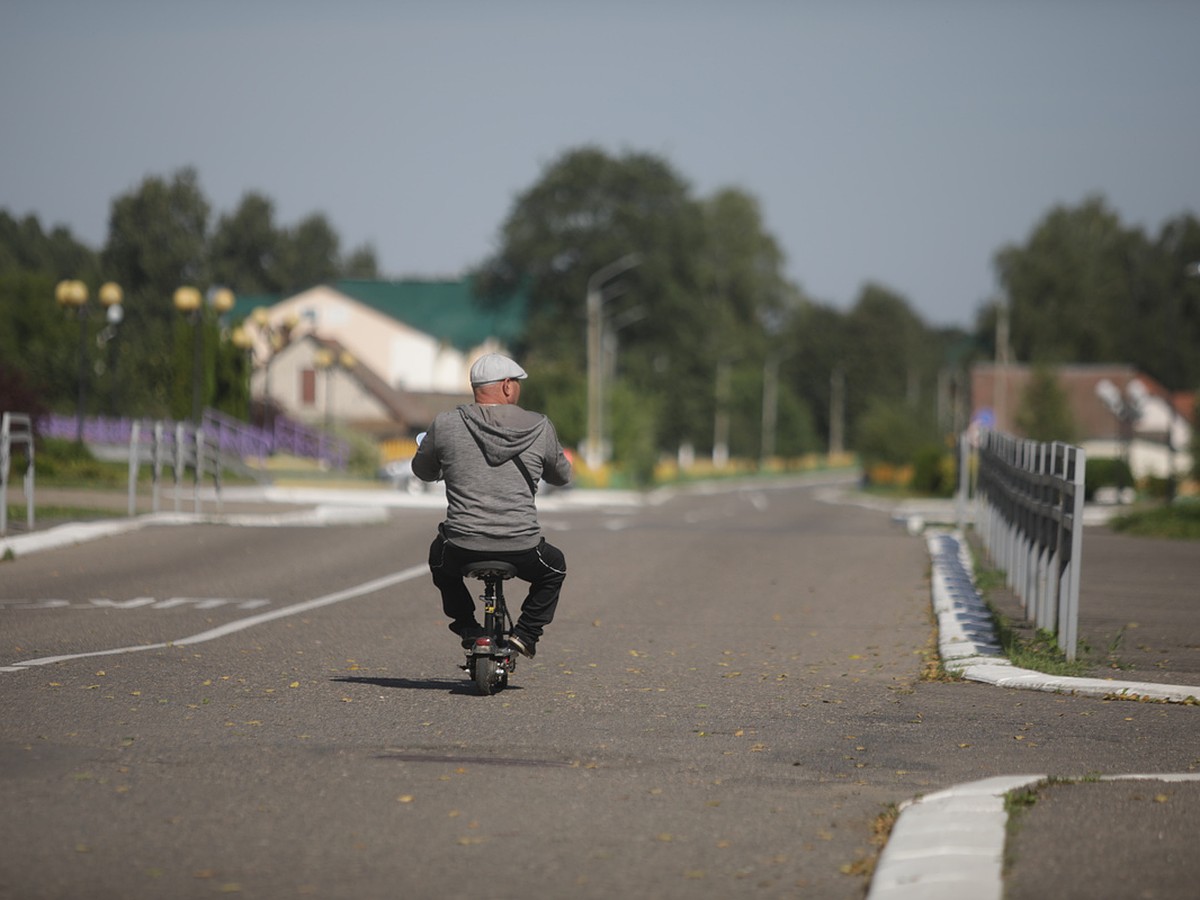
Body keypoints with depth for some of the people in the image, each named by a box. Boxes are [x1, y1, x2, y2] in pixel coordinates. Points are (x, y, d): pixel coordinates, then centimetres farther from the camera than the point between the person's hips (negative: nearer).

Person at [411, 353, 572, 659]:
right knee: (554, 566, 33)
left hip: (462, 549, 0)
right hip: (522, 550, 0)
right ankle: (525, 633, 19)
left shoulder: (446, 425, -2)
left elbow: (423, 471, 16)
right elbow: (562, 475, 17)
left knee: (439, 556, 36)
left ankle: (467, 628, 25)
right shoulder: (540, 428, 0)